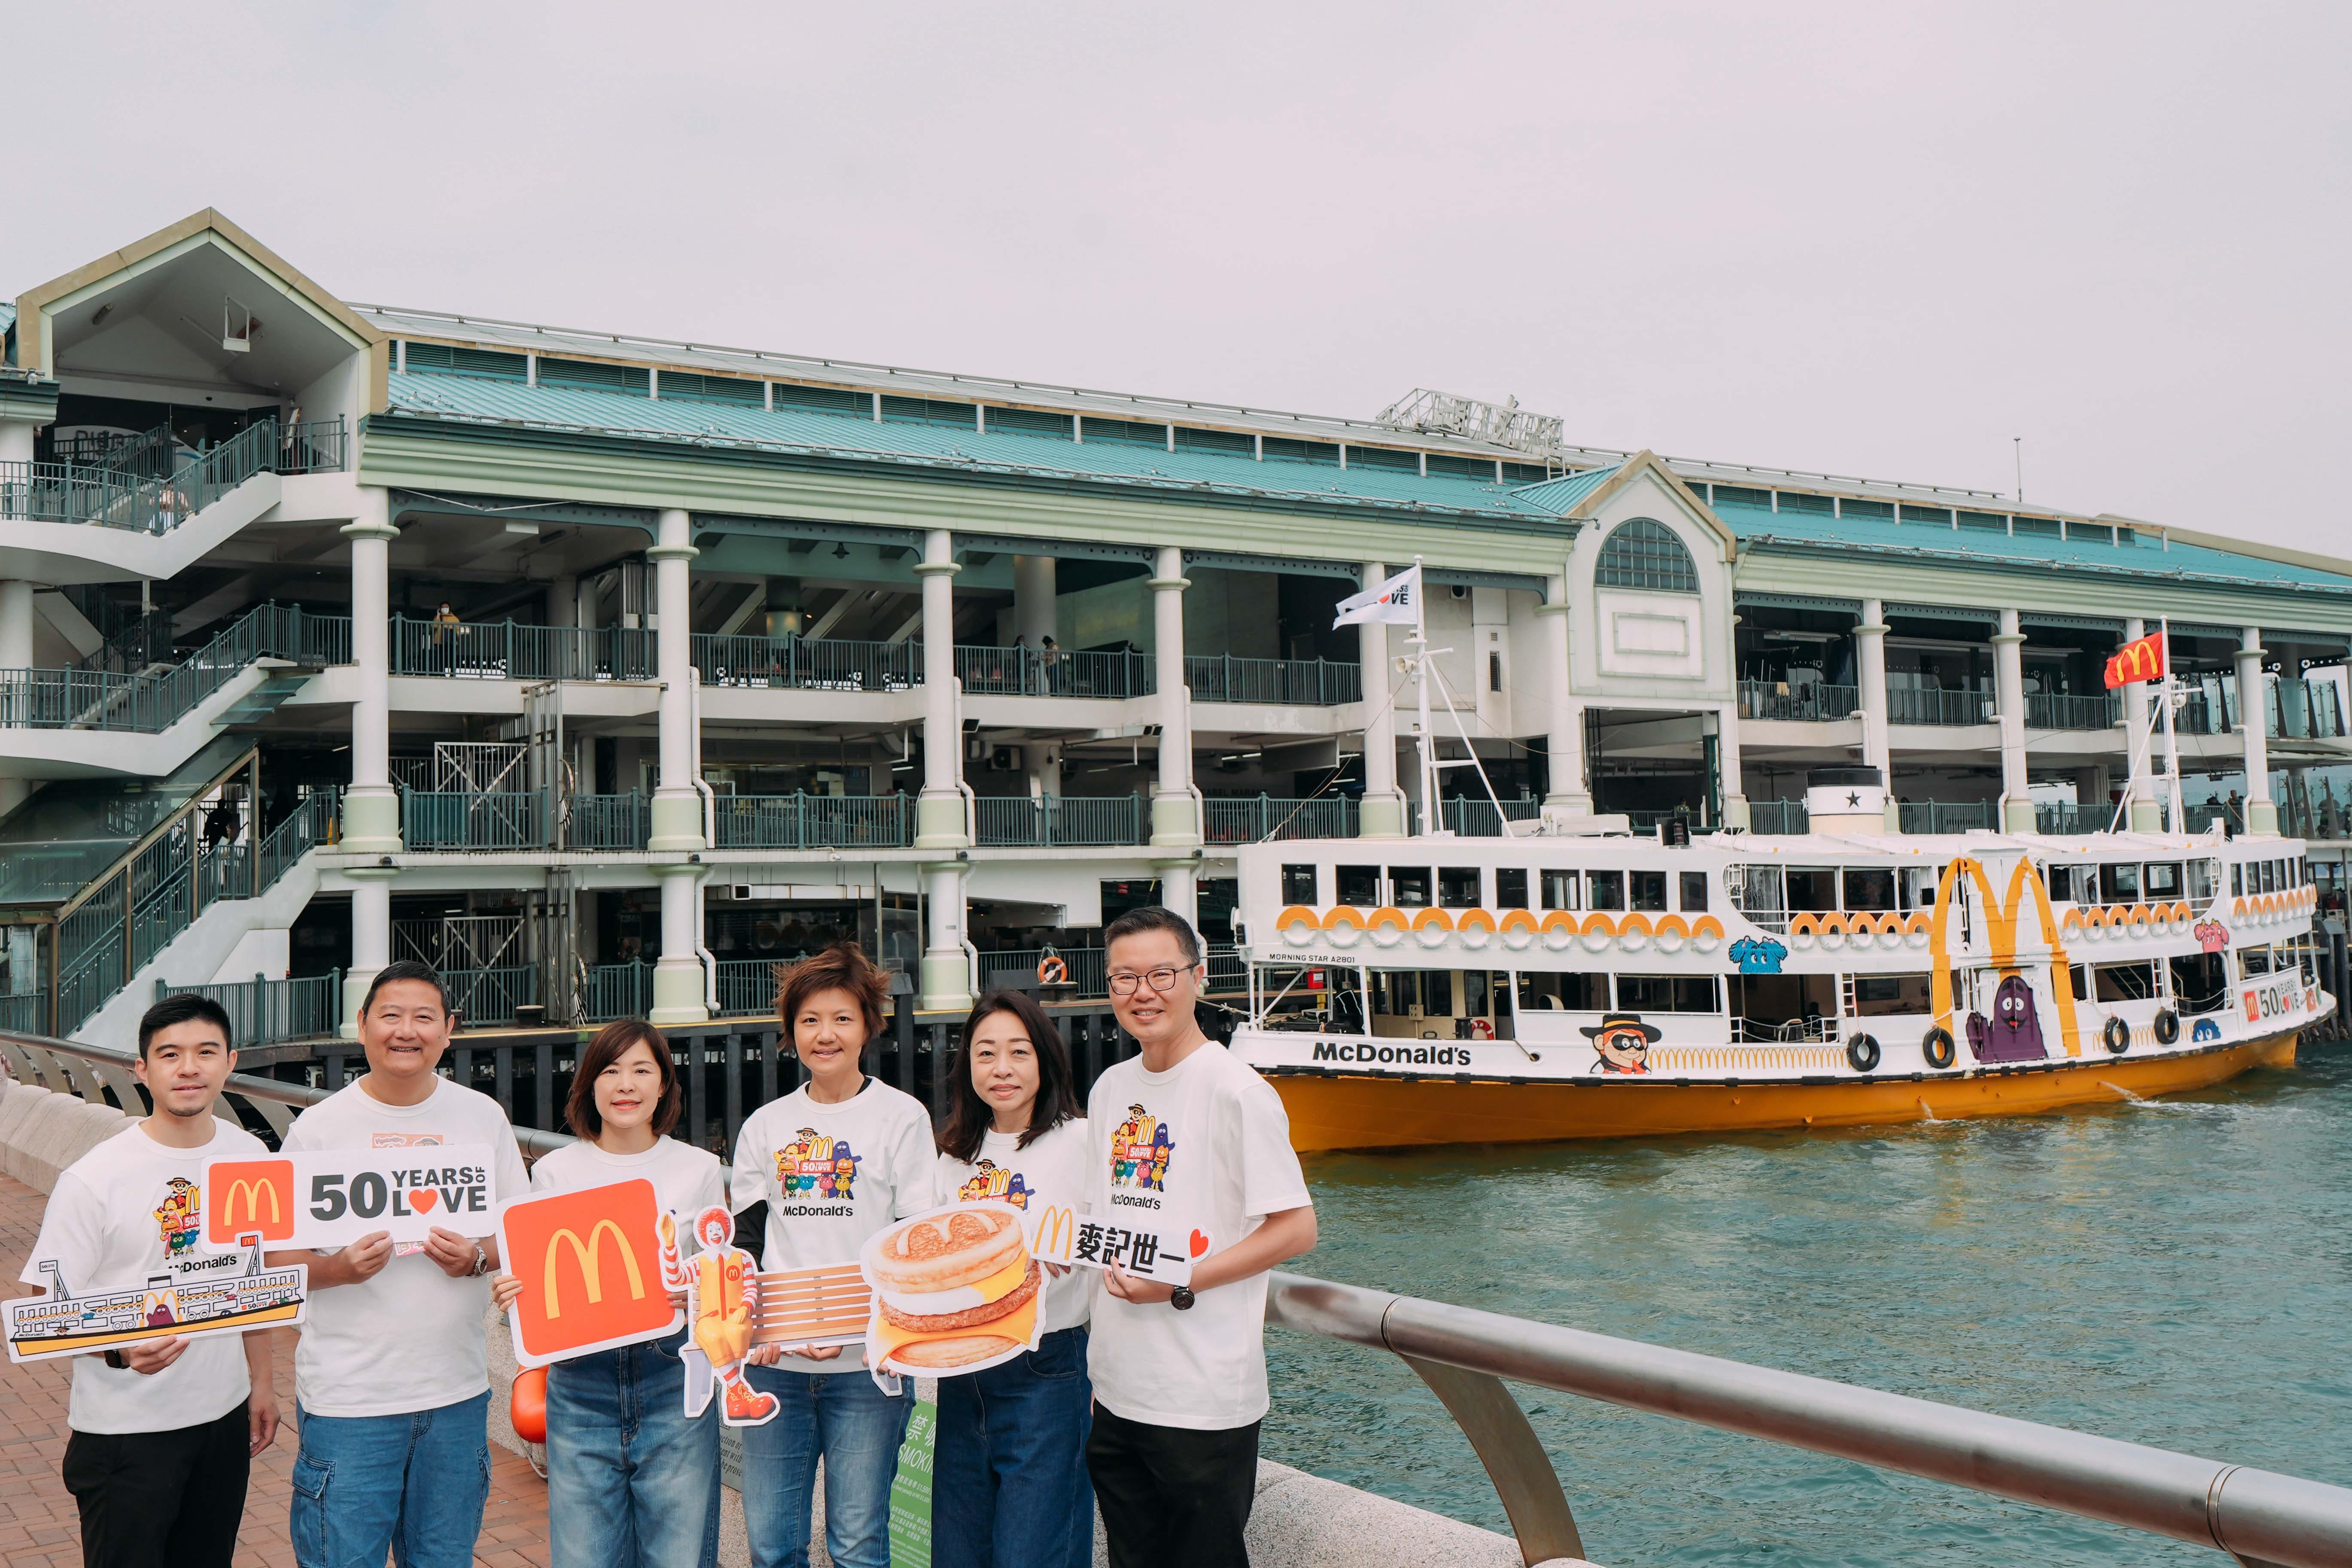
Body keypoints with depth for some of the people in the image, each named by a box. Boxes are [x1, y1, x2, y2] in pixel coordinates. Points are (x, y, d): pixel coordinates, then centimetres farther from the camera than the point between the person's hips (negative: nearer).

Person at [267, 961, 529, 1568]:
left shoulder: (482, 1116, 4)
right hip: (348, 1397, -3)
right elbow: (276, 1257, -2)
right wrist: (339, 1268, -22)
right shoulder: (318, 1127, -3)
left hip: (457, 1390, 3)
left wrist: (477, 1258, -12)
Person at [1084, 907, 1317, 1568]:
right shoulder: (1110, 1089, 10)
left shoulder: (1236, 1090, -13)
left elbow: (1296, 1228, -14)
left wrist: (1180, 1284, -18)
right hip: (1116, 1391, 7)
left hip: (1204, 1403, -7)